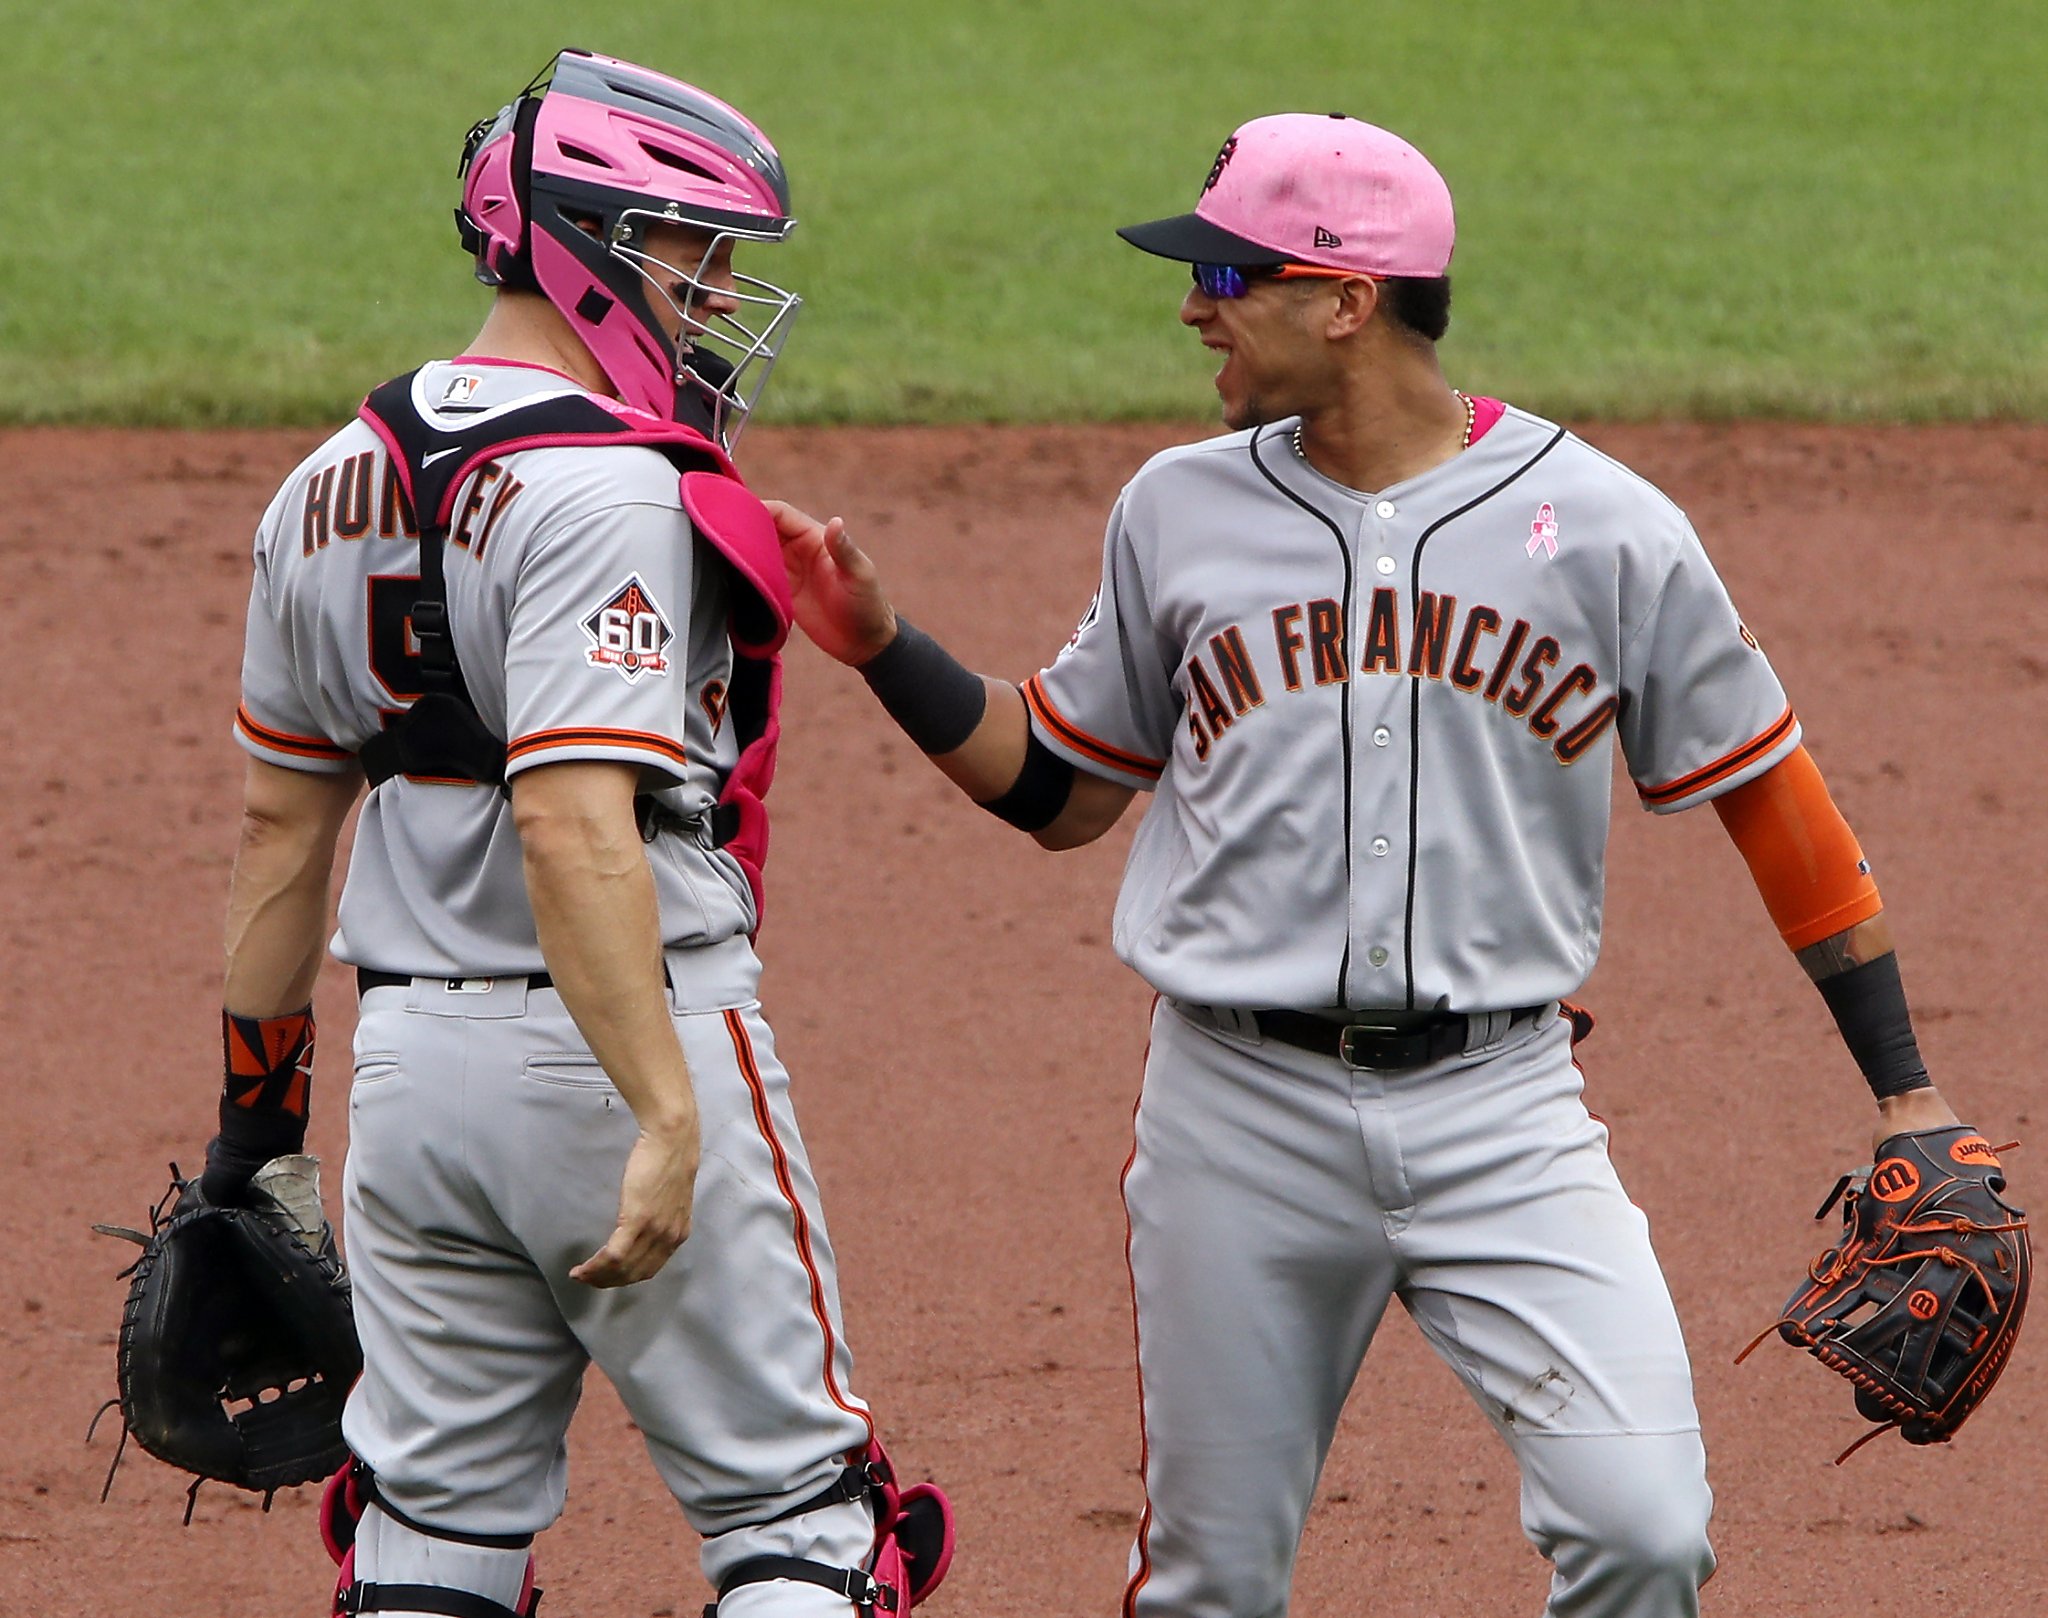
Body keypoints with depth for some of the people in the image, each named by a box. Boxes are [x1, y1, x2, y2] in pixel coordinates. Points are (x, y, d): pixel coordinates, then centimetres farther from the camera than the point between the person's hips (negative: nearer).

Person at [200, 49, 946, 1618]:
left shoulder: (330, 486, 10)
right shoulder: (602, 489, -16)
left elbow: (281, 817, 16)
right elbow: (573, 830, -26)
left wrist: (259, 1085, 23)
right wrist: (665, 1120, -29)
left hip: (410, 1060, 8)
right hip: (610, 1042, -8)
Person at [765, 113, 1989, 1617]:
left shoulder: (1603, 524, -2)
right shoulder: (1182, 509, 7)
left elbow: (1770, 798, 4)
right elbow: (1061, 788, 18)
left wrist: (1905, 1091, 2)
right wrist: (883, 646, 4)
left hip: (1501, 1111, -2)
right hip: (1241, 1112, 2)